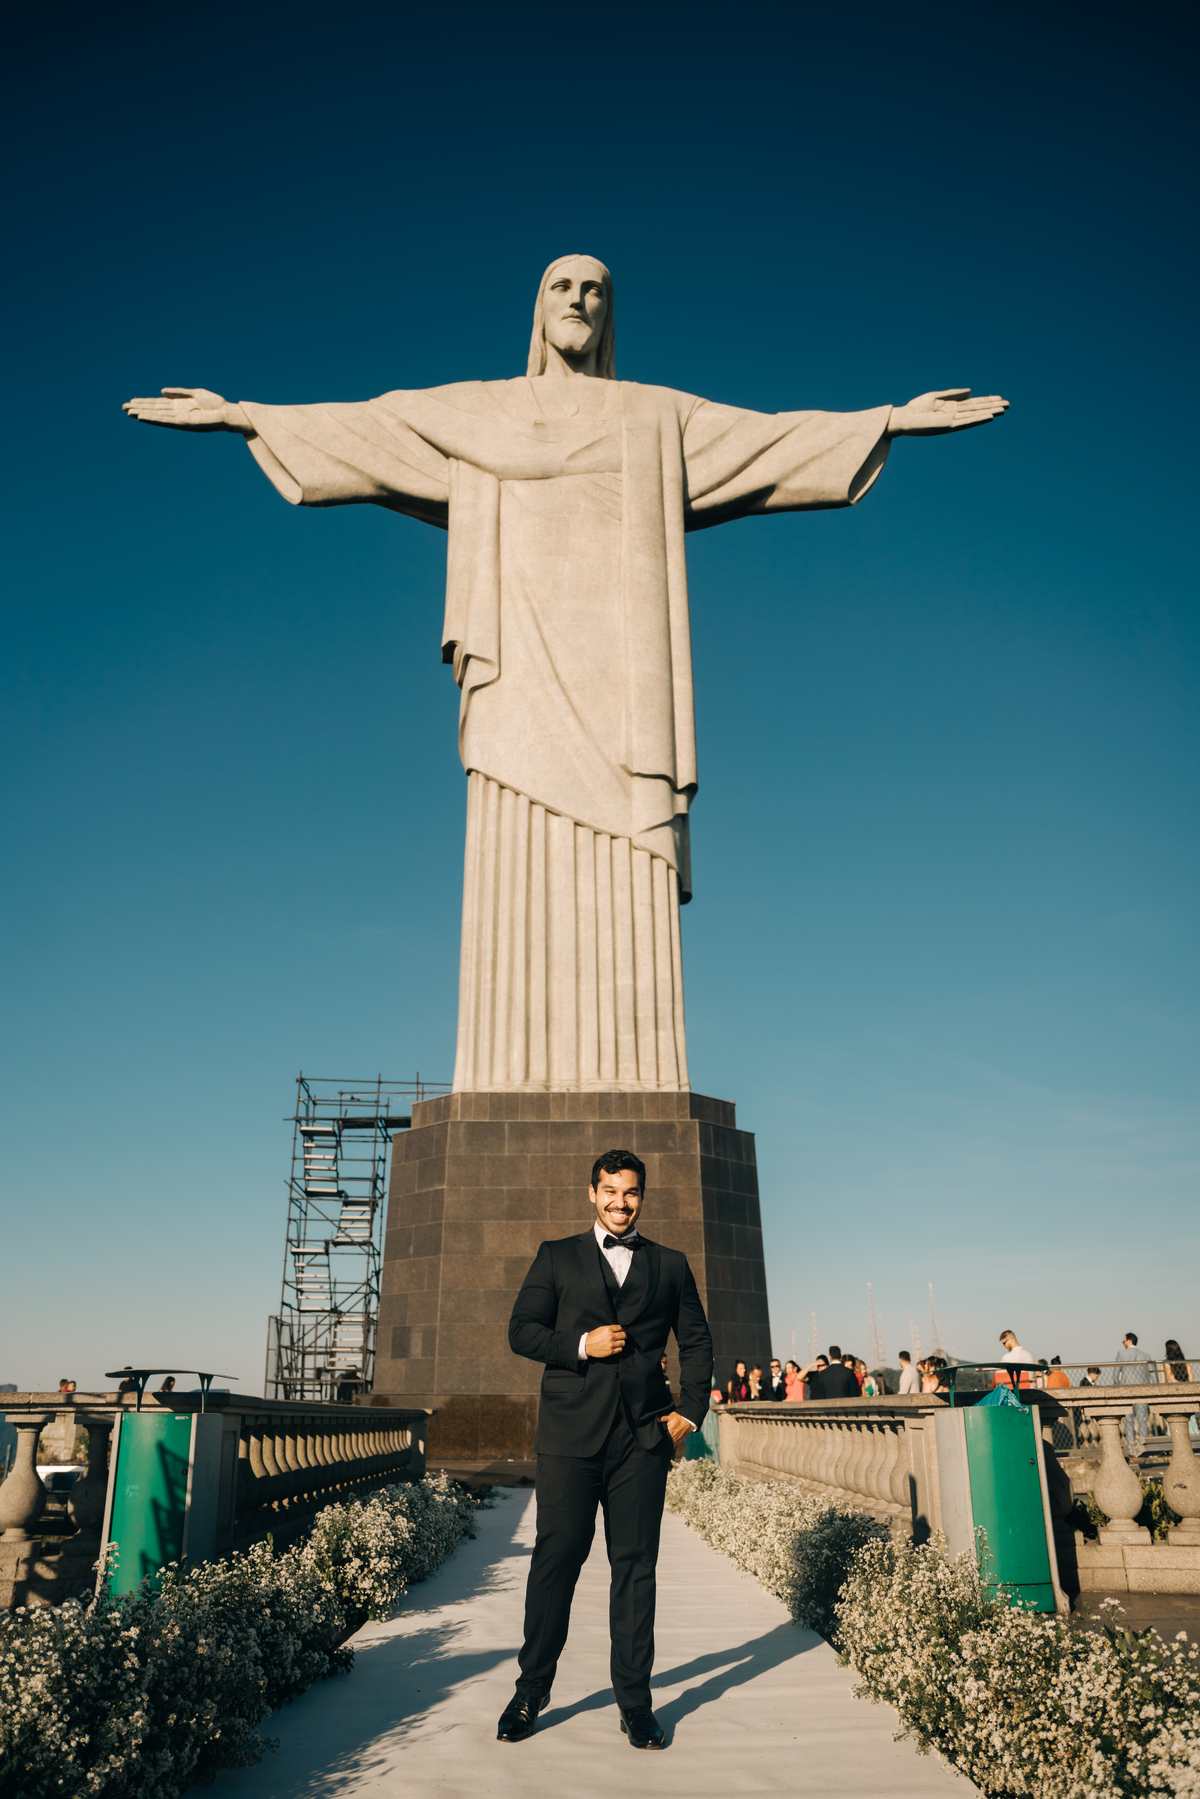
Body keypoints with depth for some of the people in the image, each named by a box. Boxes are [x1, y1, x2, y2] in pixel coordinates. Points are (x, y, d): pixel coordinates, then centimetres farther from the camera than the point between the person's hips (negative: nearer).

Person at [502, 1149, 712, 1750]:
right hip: (570, 1436, -1)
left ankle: (635, 1702, 17)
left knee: (636, 1566, 5)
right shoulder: (556, 1258, 9)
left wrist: (691, 1411, 6)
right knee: (555, 1559, 2)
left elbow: (697, 1340, 16)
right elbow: (521, 1331, 4)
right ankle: (531, 1690, 20)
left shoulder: (670, 1265, 13)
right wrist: (582, 1346, -10)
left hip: (643, 1436, 1)